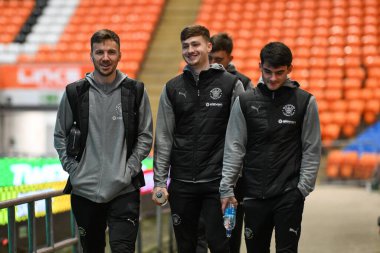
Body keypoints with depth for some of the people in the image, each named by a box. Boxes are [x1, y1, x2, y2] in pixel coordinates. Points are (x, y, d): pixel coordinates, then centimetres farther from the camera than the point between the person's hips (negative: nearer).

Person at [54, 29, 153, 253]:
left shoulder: (135, 91, 2)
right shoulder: (75, 92, 3)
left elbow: (146, 135, 5)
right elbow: (60, 135, 10)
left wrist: (130, 169, -6)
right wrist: (73, 169, -1)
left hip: (124, 190, -2)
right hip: (84, 190, 2)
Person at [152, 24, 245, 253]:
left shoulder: (231, 84, 0)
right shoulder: (172, 88, 8)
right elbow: (163, 138, 7)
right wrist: (159, 181, 2)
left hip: (217, 182, -3)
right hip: (182, 183, 3)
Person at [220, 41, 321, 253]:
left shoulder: (305, 101, 0)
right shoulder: (245, 102, 4)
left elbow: (312, 149, 2)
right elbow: (234, 148, 3)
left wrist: (303, 187, -5)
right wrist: (226, 188, -3)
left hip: (289, 195, -2)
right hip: (254, 195, 2)